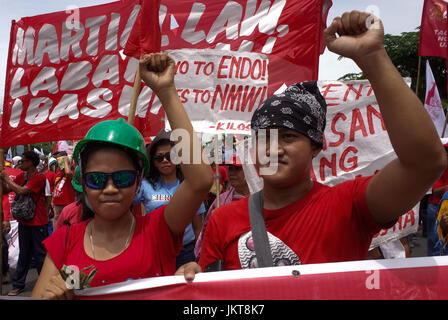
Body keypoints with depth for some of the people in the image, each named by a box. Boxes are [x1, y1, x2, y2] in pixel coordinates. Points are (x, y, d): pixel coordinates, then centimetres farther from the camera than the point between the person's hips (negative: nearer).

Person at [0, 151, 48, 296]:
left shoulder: (40, 178, -14)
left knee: (40, 254, 2)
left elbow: (21, 191, -23)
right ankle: (18, 285, 25)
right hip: (24, 221, 7)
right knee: (24, 254, 15)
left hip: (38, 223, -7)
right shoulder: (21, 176, 9)